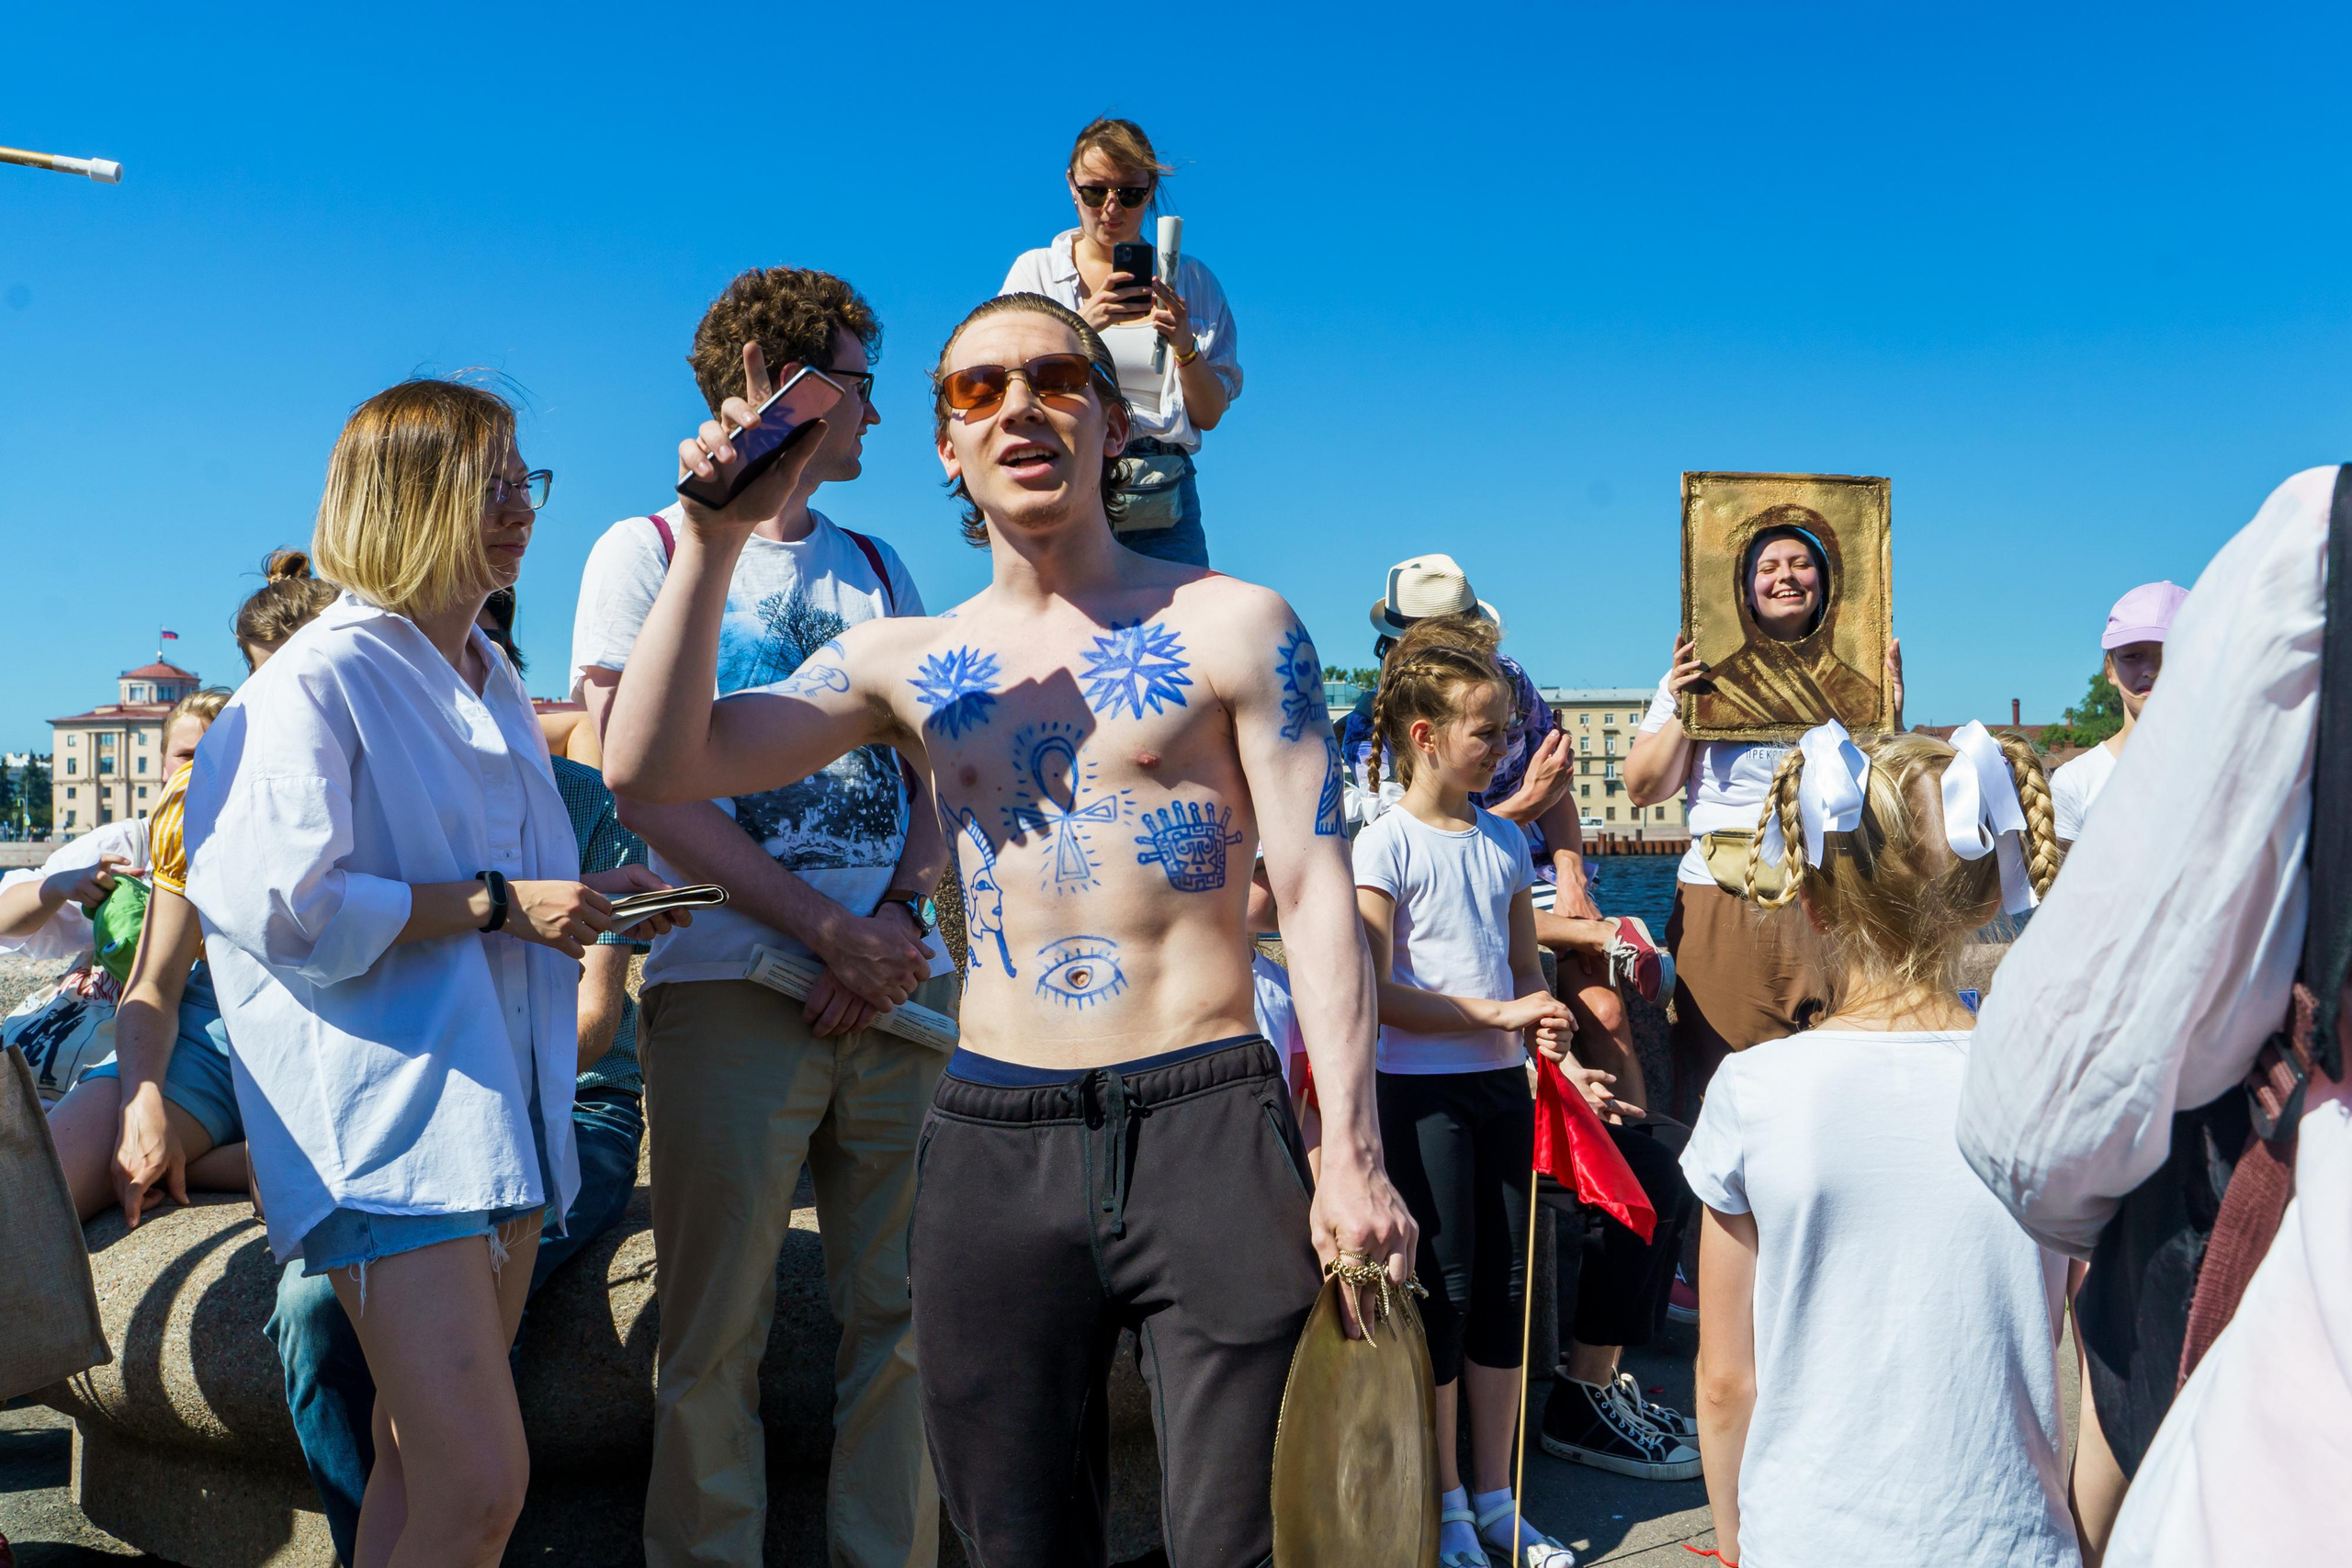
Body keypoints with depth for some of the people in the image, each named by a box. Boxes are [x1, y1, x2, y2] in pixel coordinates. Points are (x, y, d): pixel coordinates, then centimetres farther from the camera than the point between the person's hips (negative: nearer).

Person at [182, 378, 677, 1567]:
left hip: (500, 1100, 8)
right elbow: (285, 904, -18)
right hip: (391, 1111, -8)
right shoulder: (322, 677, -8)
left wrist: (589, 898, 12)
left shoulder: (495, 685, 19)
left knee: (422, 1468, 12)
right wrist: (499, 904, -15)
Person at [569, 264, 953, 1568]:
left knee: (908, 1314, 5)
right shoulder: (644, 552, 4)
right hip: (731, 990, -4)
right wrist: (831, 929, -12)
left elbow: (942, 773, 14)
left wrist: (900, 917, -6)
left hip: (906, 986, 4)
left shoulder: (878, 568, 19)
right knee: (715, 1338, 1)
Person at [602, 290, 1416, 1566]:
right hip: (992, 1145, 3)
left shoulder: (1230, 623, 2)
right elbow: (653, 768, 3)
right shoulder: (903, 660, 10)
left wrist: (1349, 1150, -10)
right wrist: (717, 537, -5)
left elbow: (1313, 890, -2)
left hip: (1207, 1126, -2)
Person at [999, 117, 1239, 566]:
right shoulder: (1035, 270, 11)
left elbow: (1209, 416, 9)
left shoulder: (1190, 278, 13)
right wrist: (1081, 326, -17)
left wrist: (1185, 347, -10)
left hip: (1161, 495, 1)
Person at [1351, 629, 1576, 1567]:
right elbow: (1373, 992, -15)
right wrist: (1494, 1015, -18)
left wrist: (1539, 1024, -5)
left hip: (1499, 1081, 6)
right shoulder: (1384, 844, -9)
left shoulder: (1505, 842, 10)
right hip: (1418, 1086, -6)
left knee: (1504, 1286, 10)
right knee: (1442, 1287, 1)